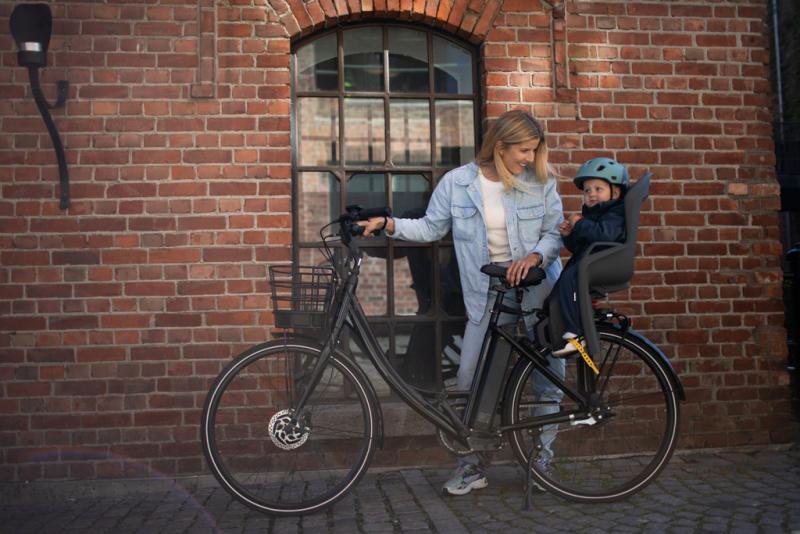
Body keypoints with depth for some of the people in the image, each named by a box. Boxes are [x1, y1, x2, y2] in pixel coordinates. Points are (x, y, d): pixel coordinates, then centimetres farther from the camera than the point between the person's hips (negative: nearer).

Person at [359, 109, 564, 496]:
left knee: (547, 380, 5)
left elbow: (555, 233, -1)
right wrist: (388, 223, -10)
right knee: (470, 381, -3)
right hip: (488, 295, 0)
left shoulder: (540, 182, -2)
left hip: (538, 288, 1)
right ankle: (472, 466, 12)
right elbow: (431, 228, 3)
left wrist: (534, 256, -21)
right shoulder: (458, 182, -4)